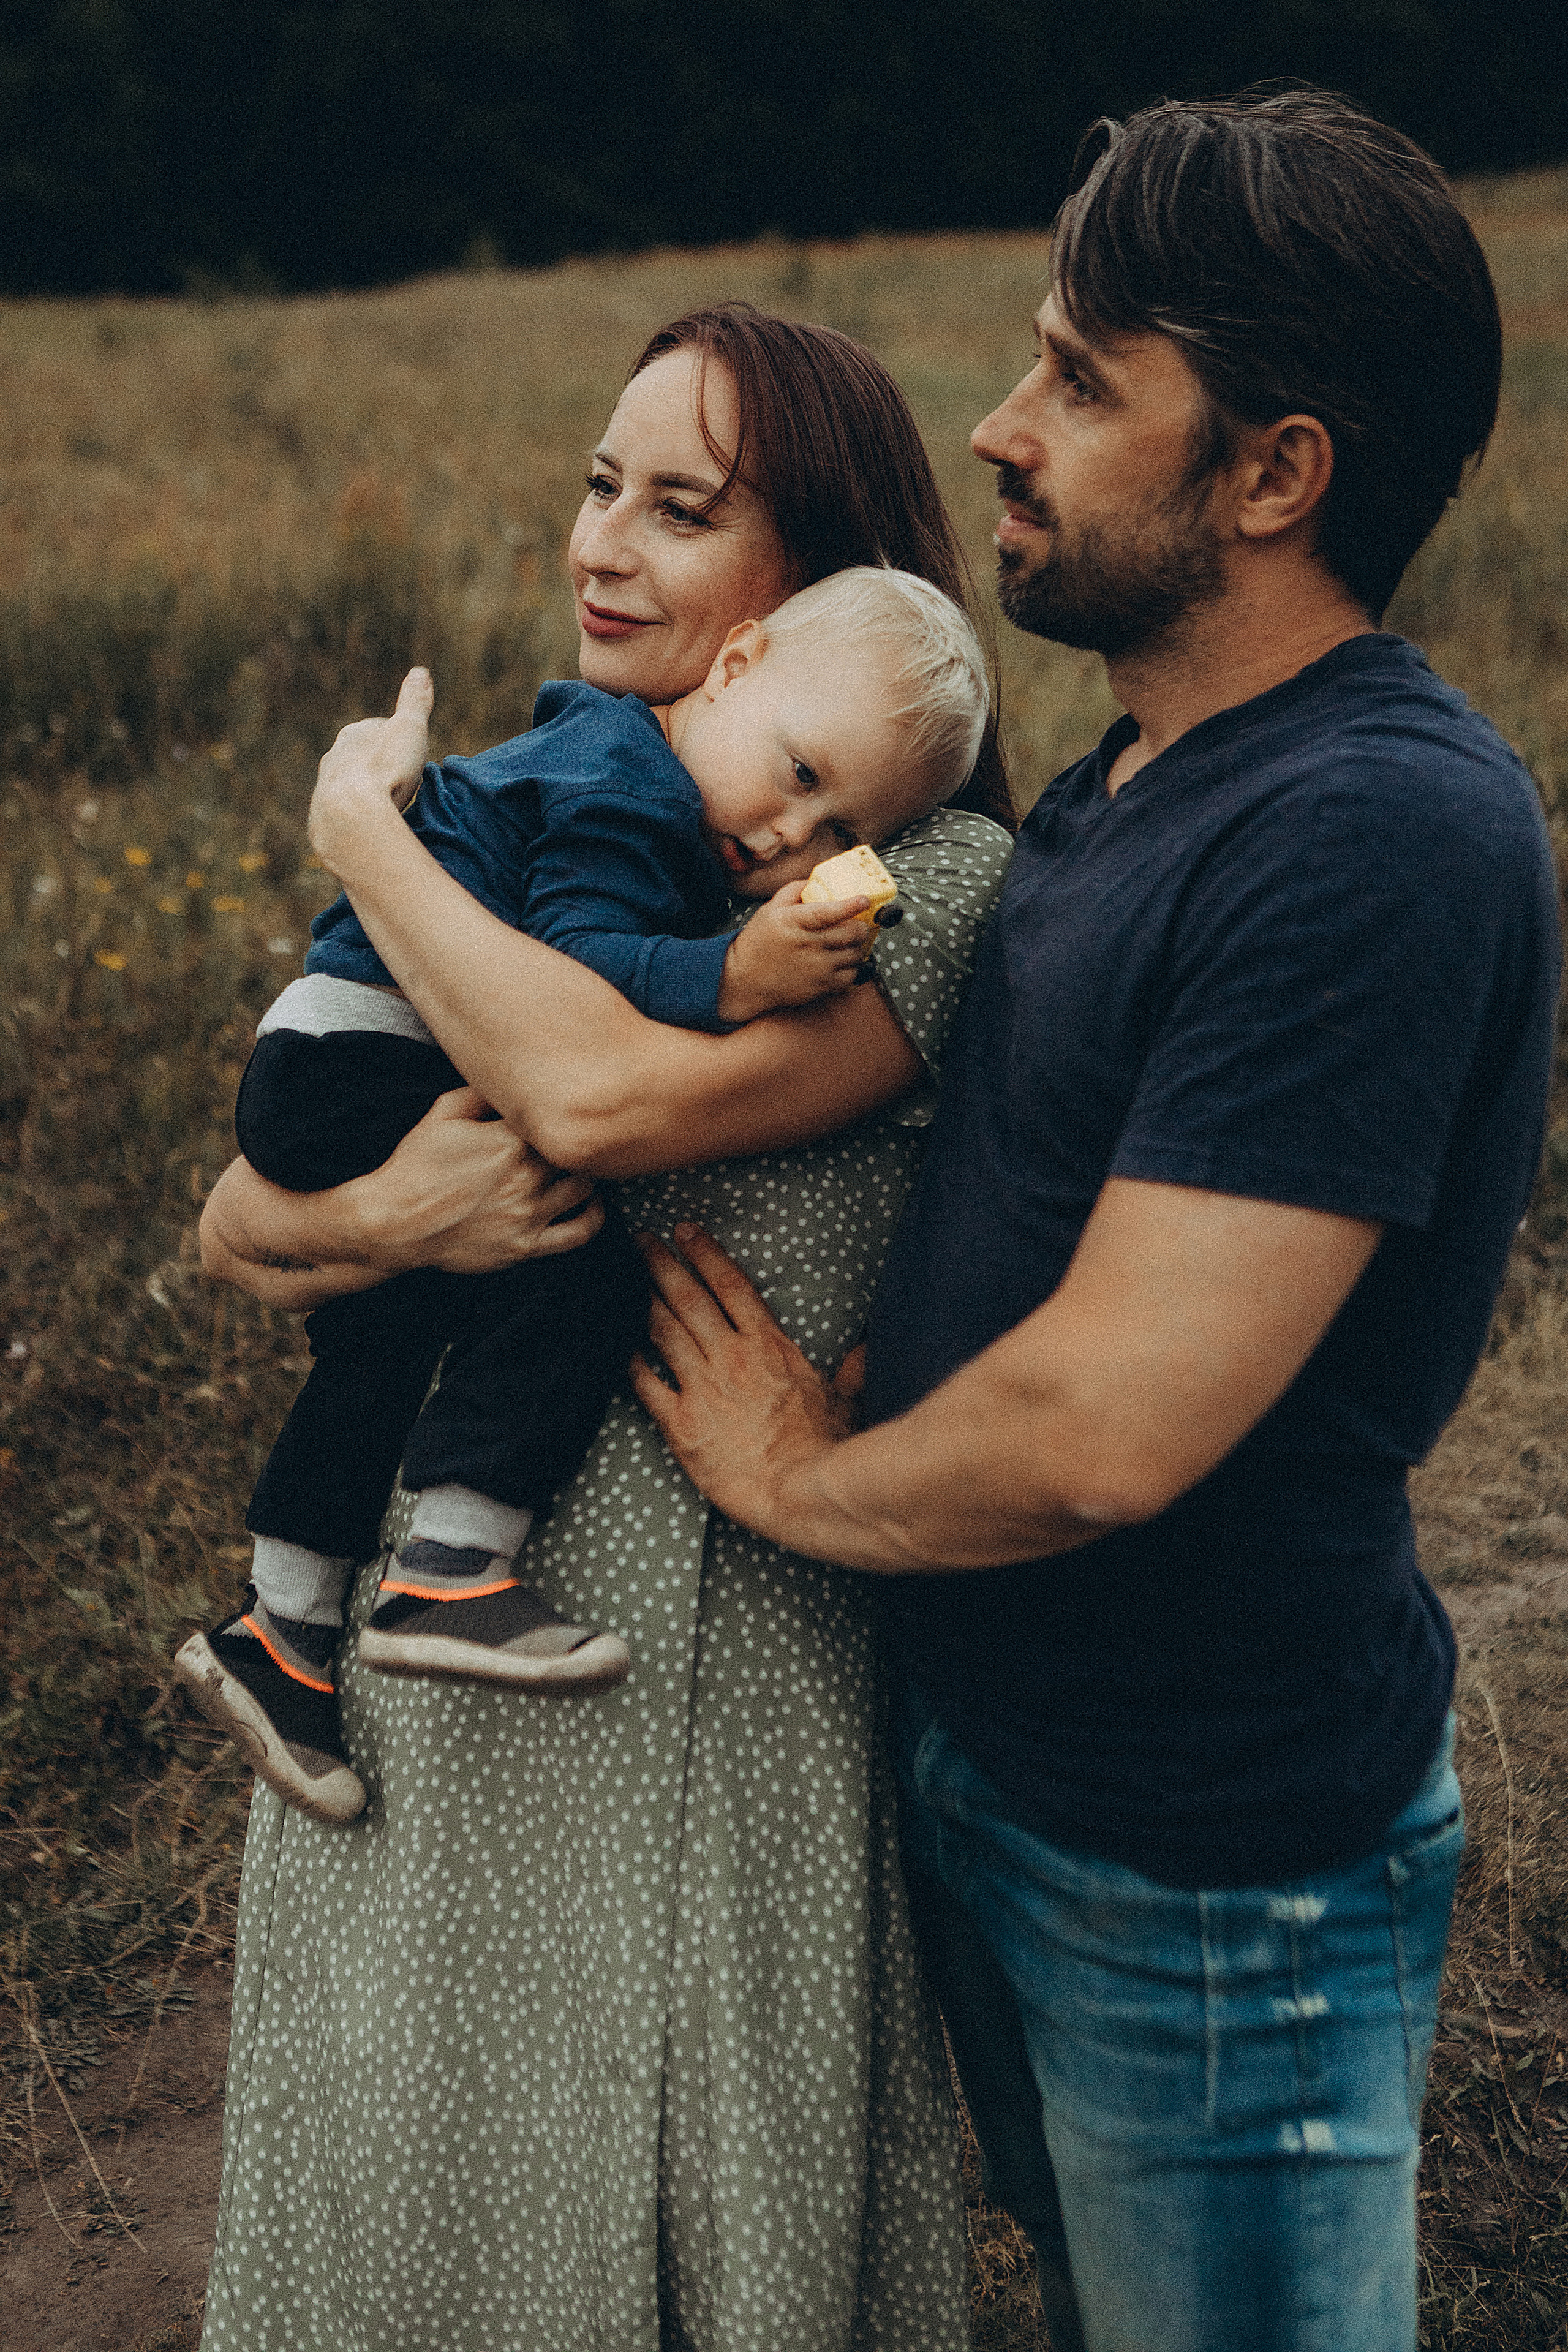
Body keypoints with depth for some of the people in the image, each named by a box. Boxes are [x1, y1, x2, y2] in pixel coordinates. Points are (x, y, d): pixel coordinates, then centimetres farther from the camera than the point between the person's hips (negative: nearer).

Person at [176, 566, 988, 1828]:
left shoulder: (630, 775, 14)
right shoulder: (623, 787, -18)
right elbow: (580, 970, -30)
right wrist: (732, 977, -40)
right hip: (367, 1055, -11)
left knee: (385, 1356, 19)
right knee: (582, 1276, -22)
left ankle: (279, 1634, 32)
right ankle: (447, 1579, -19)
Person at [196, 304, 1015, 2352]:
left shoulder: (945, 878, -11)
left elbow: (604, 1095, -28)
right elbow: (229, 1223, 5)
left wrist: (360, 828, -11)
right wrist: (371, 1217, -18)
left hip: (708, 1685, -5)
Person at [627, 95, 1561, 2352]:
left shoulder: (1378, 834, -27)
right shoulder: (1130, 786, 5)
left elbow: (1104, 1428, -32)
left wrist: (802, 1478, -11)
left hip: (1215, 1871, -9)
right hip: (990, 1763, 9)